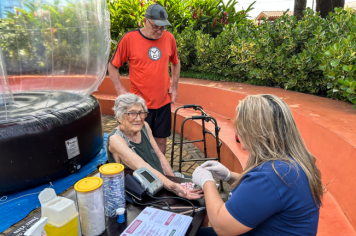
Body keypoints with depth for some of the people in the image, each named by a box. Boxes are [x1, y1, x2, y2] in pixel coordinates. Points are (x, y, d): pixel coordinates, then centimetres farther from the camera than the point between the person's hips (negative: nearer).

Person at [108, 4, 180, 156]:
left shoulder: (169, 38, 2)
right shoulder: (129, 38, -9)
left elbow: (175, 63, 17)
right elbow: (112, 66, 0)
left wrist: (174, 87, 8)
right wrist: (121, 90, -10)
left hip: (163, 101, 3)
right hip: (140, 102, -3)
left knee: (161, 139, 14)